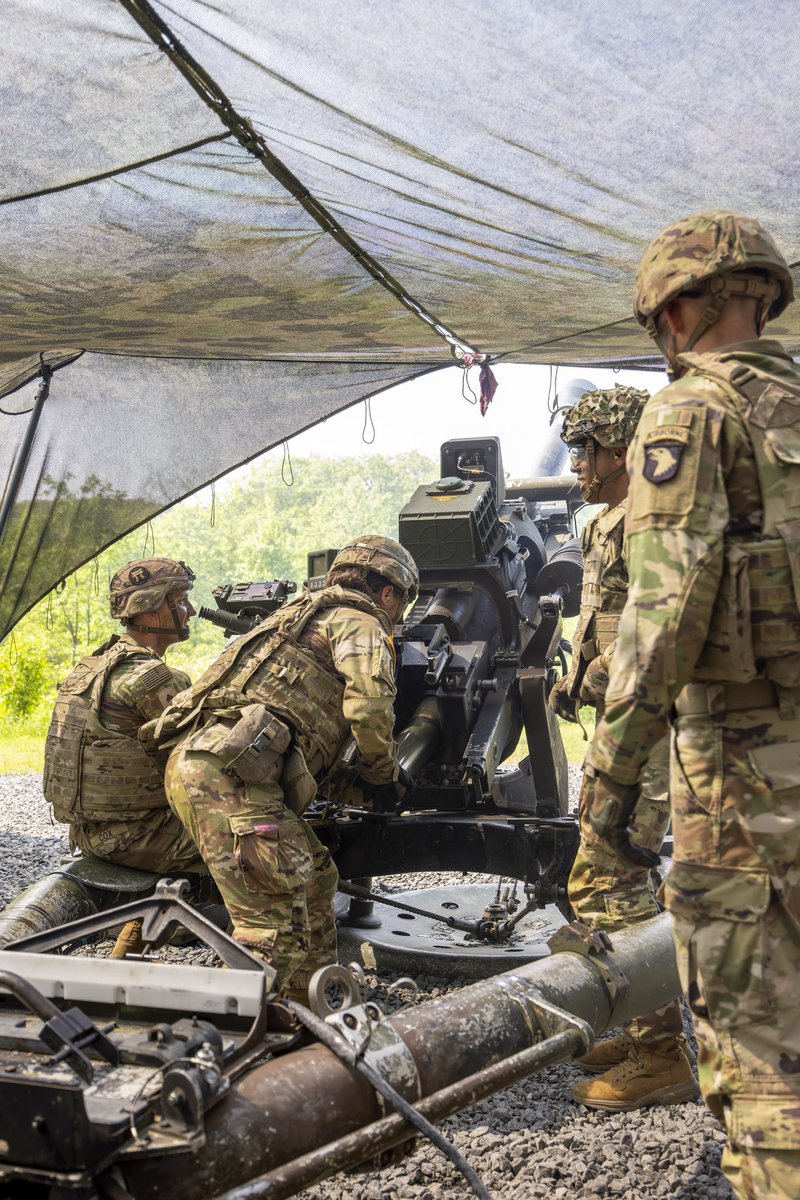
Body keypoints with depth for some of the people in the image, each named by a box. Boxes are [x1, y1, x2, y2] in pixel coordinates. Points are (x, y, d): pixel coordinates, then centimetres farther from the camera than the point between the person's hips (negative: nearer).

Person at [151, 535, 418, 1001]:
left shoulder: (308, 614, 34)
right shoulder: (360, 623, 4)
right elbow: (369, 706, -13)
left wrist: (356, 784, 34)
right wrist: (383, 775, 4)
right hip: (226, 774, -10)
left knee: (315, 878, 20)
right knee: (277, 925, -11)